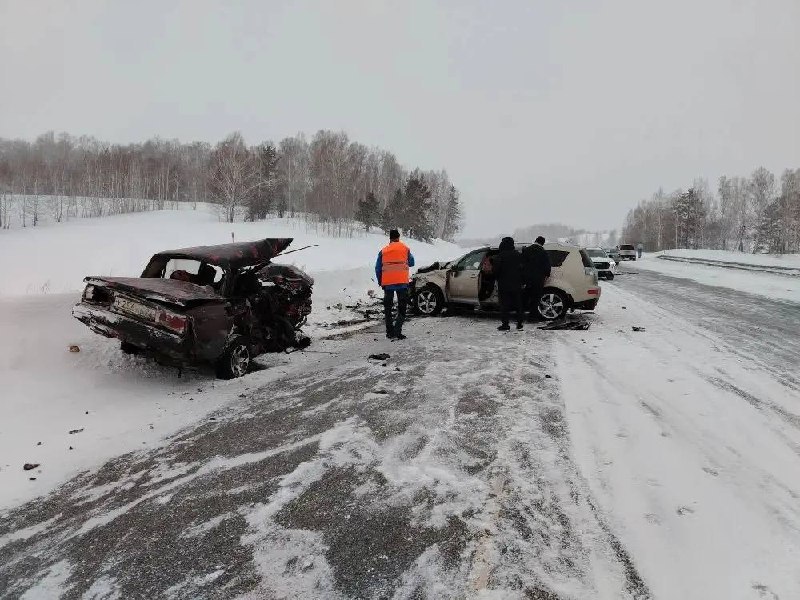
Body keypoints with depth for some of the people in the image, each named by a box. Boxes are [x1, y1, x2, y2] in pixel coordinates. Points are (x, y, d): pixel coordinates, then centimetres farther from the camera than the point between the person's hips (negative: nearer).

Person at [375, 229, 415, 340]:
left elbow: (378, 268, 6)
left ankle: (390, 332, 14)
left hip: (387, 283, 2)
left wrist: (380, 281, 17)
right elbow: (411, 263, 14)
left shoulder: (383, 251, 5)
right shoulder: (405, 248, 3)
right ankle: (397, 331, -11)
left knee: (387, 307, 13)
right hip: (402, 282, -2)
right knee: (402, 307, 3)